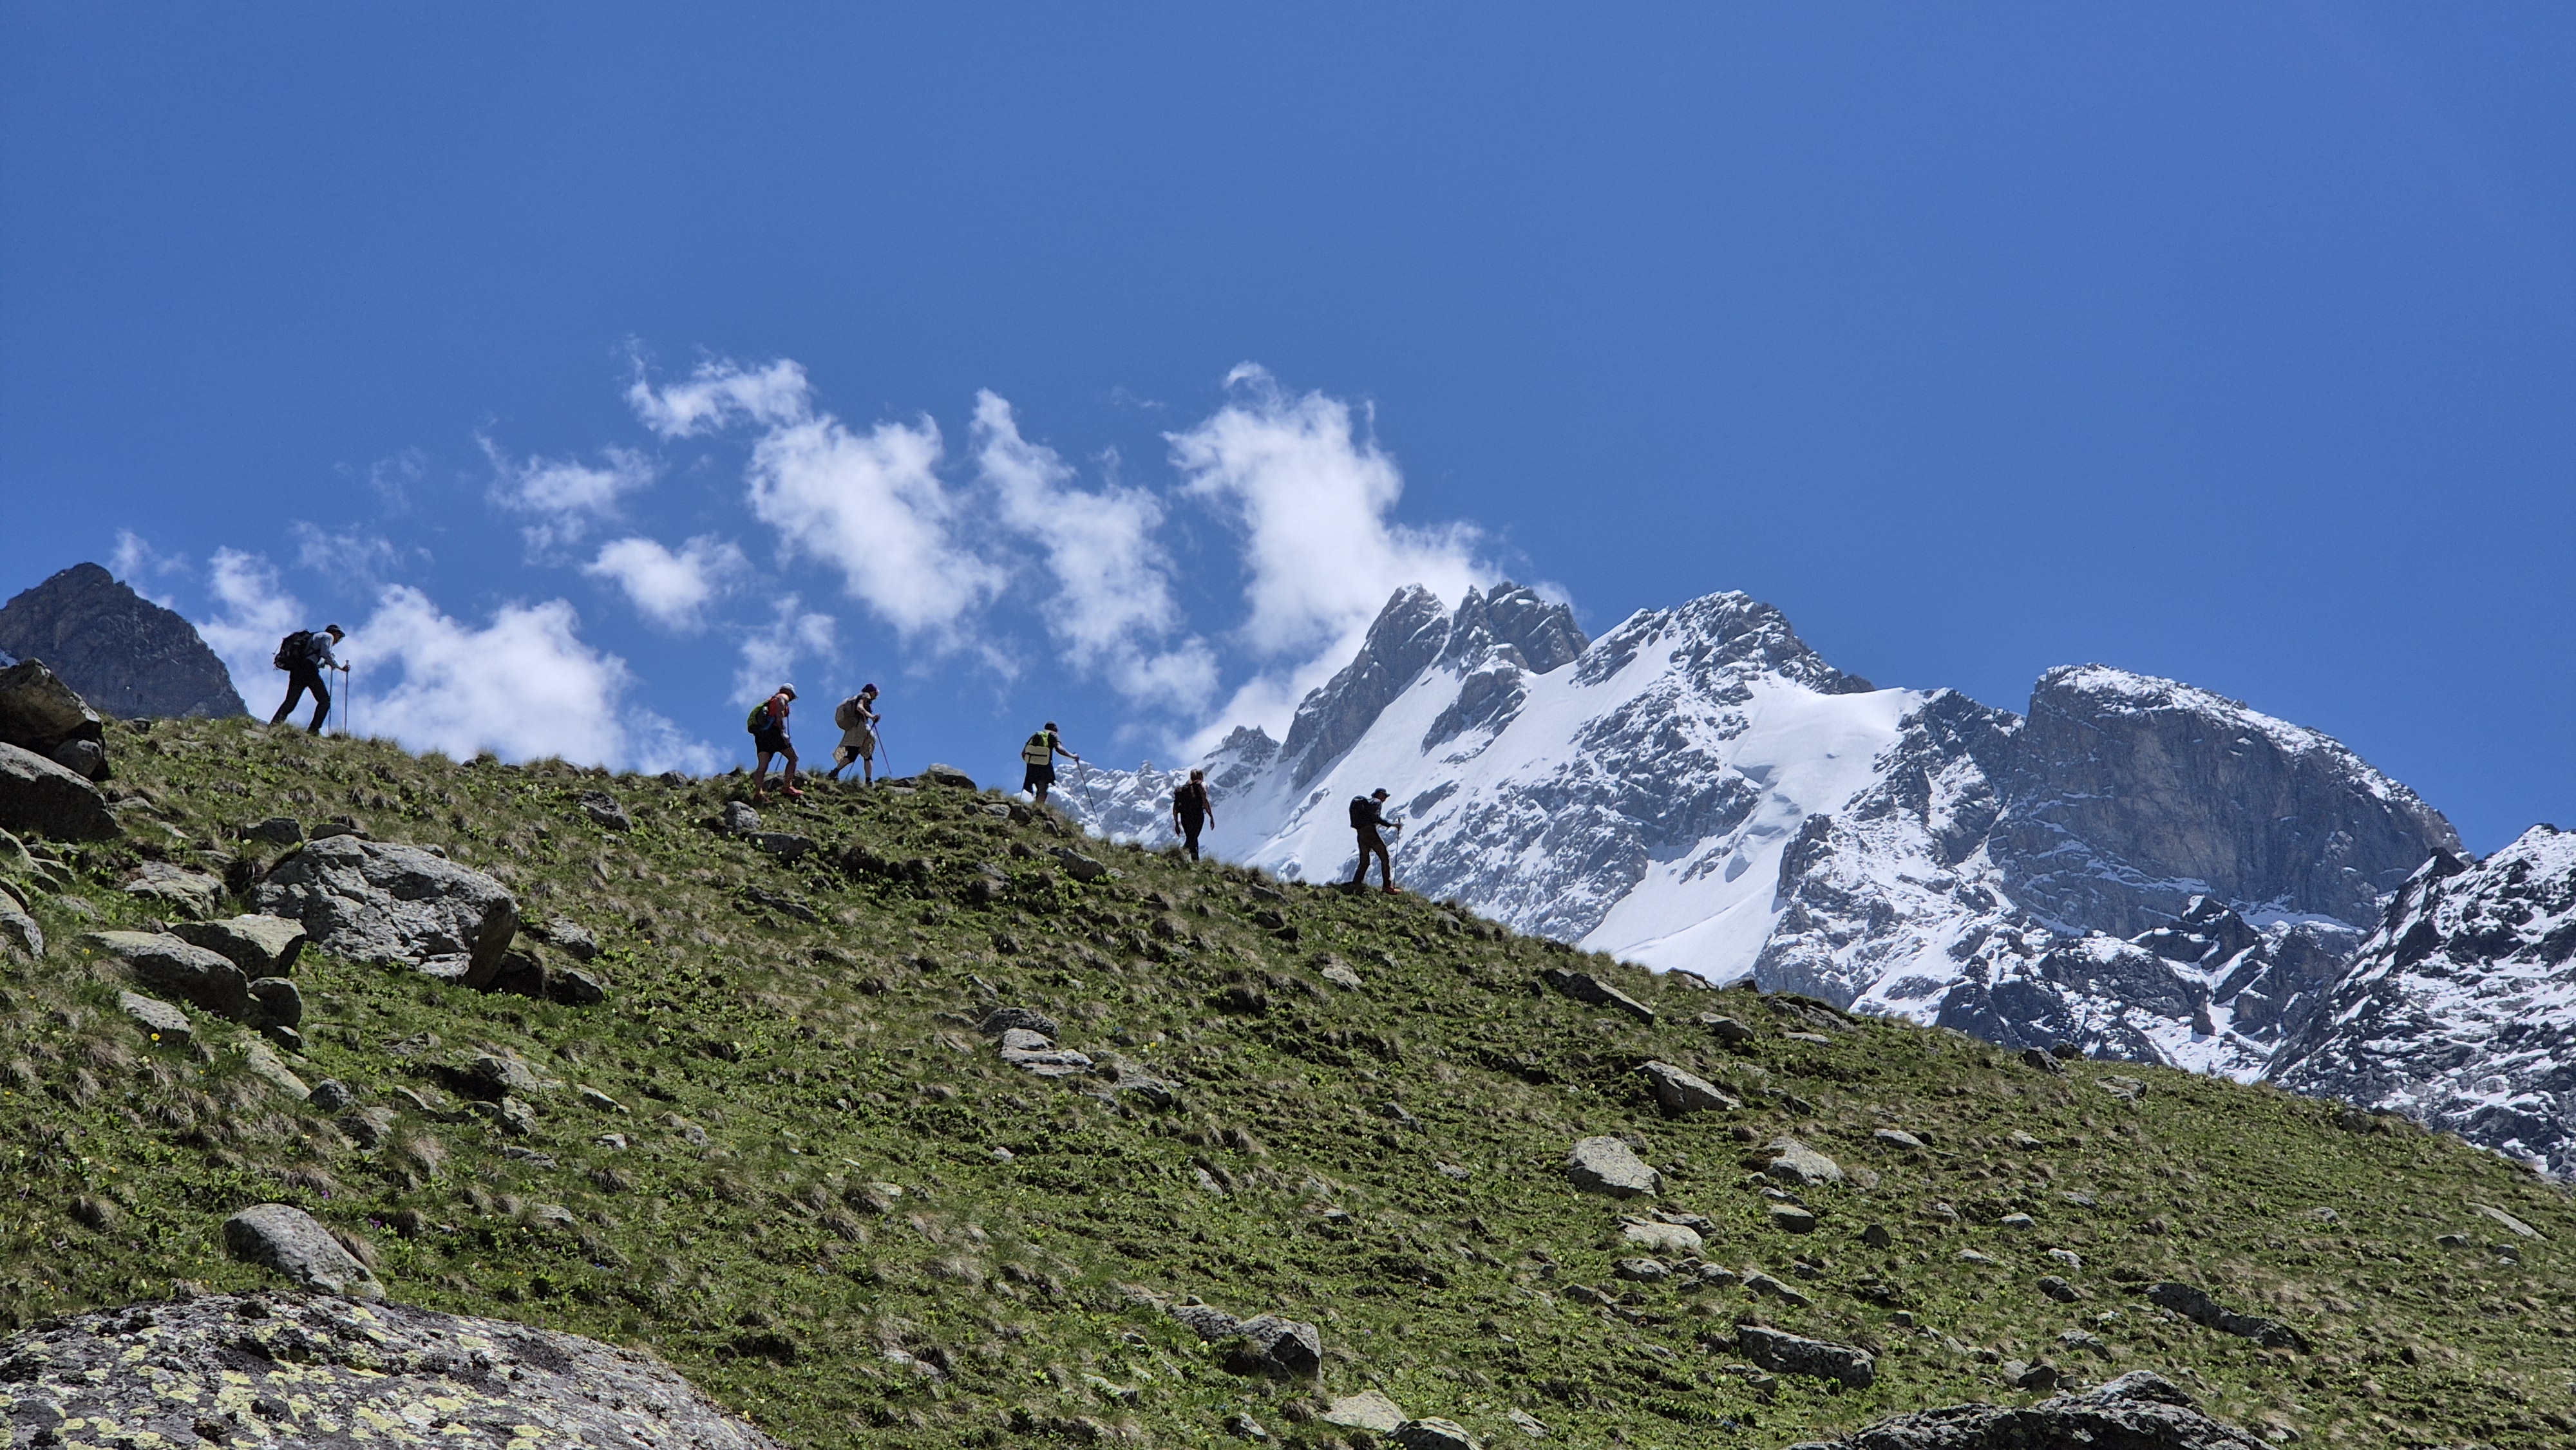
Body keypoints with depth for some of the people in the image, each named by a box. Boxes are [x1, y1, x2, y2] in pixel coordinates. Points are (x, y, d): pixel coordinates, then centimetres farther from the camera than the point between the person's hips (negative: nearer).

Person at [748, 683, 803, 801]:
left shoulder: (770, 700, 33)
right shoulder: (783, 697, 9)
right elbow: (779, 712, -9)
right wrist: (782, 731, -16)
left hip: (759, 734, 8)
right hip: (772, 731, -7)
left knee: (762, 766, -2)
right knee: (793, 758, 0)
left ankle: (756, 792, -20)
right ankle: (787, 786, -12)